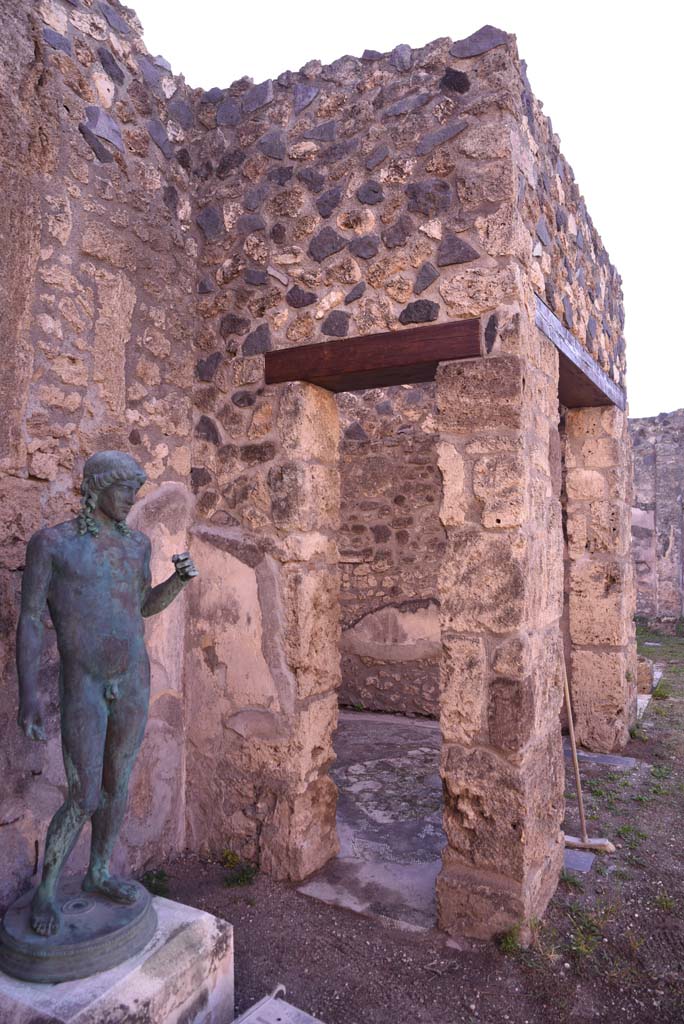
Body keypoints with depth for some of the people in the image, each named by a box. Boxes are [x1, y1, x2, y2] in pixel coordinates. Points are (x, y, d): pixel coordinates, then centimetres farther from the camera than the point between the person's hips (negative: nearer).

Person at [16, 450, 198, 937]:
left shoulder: (136, 542, 3)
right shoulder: (49, 541, -11)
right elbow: (30, 620, -11)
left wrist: (181, 578, -7)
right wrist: (29, 693, -18)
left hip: (135, 679, 5)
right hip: (83, 687, -4)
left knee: (119, 783, 15)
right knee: (84, 800, -1)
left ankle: (99, 873, 37)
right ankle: (46, 891, 25)